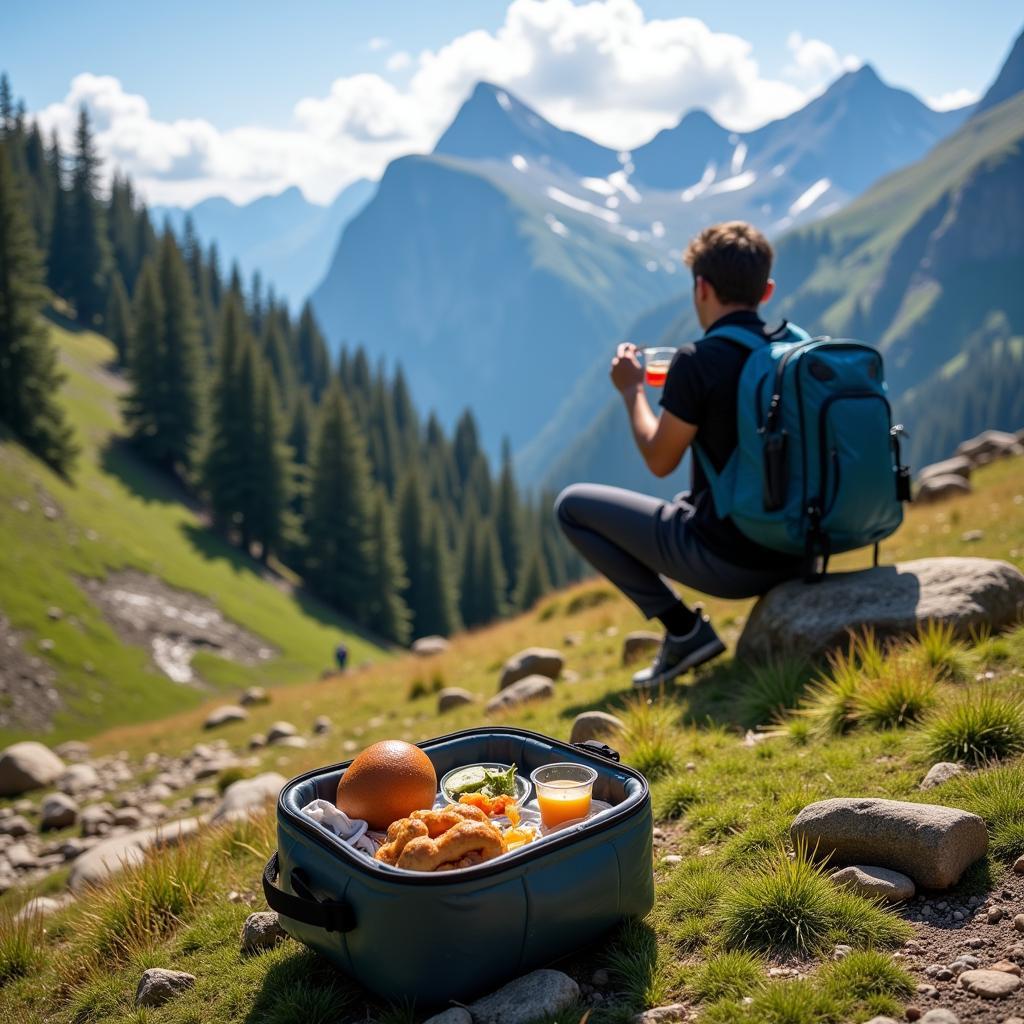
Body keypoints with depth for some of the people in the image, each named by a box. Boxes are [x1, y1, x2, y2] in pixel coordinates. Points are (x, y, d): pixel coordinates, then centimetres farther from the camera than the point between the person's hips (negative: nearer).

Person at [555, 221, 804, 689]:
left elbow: (659, 461, -7)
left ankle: (683, 629, 3)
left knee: (572, 504, 7)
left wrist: (632, 392, 8)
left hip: (726, 559, -8)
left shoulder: (697, 361, -17)